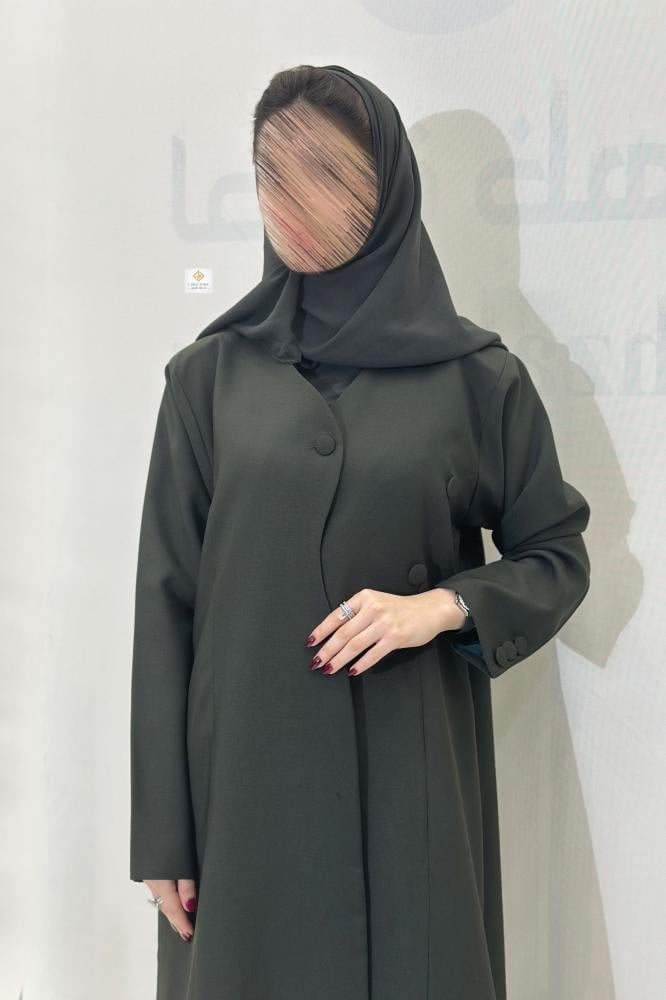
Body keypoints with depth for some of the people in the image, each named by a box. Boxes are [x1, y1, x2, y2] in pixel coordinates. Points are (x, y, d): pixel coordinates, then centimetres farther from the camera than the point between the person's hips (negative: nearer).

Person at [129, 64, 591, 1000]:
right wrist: (161, 832, -1)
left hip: (412, 771, 0)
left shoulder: (478, 377, -1)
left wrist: (441, 606, -14)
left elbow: (559, 557, 7)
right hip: (248, 774, 1)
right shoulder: (208, 374, 1)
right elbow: (167, 598, 1)